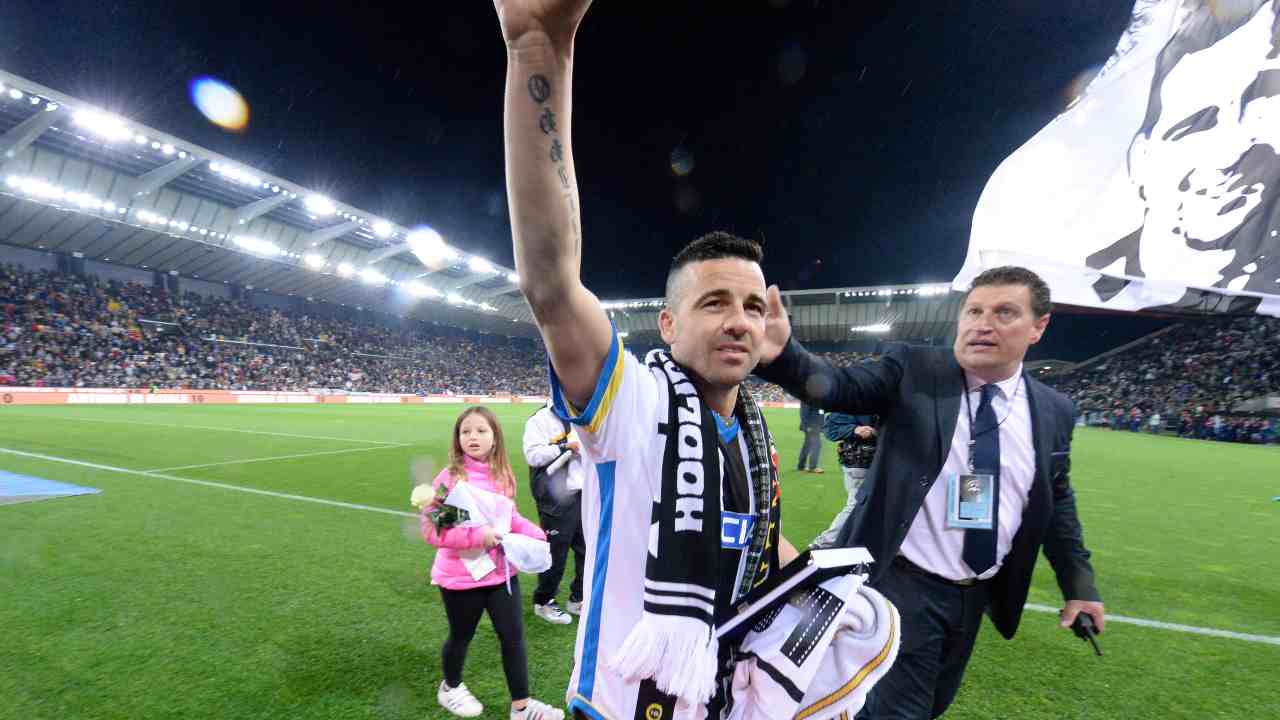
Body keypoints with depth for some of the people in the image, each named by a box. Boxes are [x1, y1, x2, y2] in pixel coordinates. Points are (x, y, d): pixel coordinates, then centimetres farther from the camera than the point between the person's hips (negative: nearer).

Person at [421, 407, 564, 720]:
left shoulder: (503, 475, -3)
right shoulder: (450, 477, -19)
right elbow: (430, 528, -20)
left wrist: (535, 534, -6)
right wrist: (477, 535, -25)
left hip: (502, 571, 4)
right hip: (461, 576, -4)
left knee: (513, 636, 10)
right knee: (461, 636, 19)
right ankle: (451, 688, 49)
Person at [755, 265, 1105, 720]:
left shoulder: (1053, 410, 2)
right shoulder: (911, 370, -11)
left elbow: (1057, 501, 13)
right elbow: (838, 387, -24)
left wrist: (1079, 582, 12)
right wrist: (779, 354, -43)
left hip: (976, 595, 5)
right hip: (903, 583, -5)